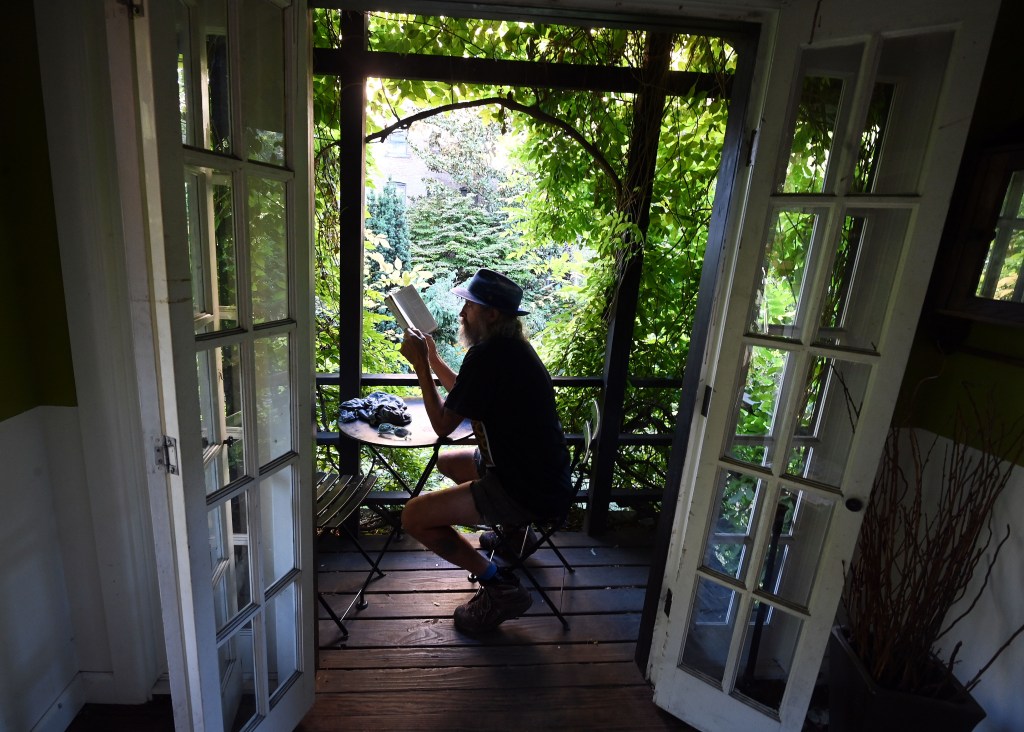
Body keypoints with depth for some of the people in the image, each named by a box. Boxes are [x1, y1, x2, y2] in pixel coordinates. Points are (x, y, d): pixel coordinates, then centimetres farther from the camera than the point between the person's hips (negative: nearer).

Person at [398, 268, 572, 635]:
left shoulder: (487, 355, -23)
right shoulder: (513, 346, 8)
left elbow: (442, 424, -14)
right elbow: (468, 397, 21)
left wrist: (420, 363, -7)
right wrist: (432, 359, 17)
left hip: (529, 493, -10)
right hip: (545, 477, 10)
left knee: (414, 517, -10)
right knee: (447, 461, 27)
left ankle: (499, 587, -1)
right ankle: (510, 533, 29)